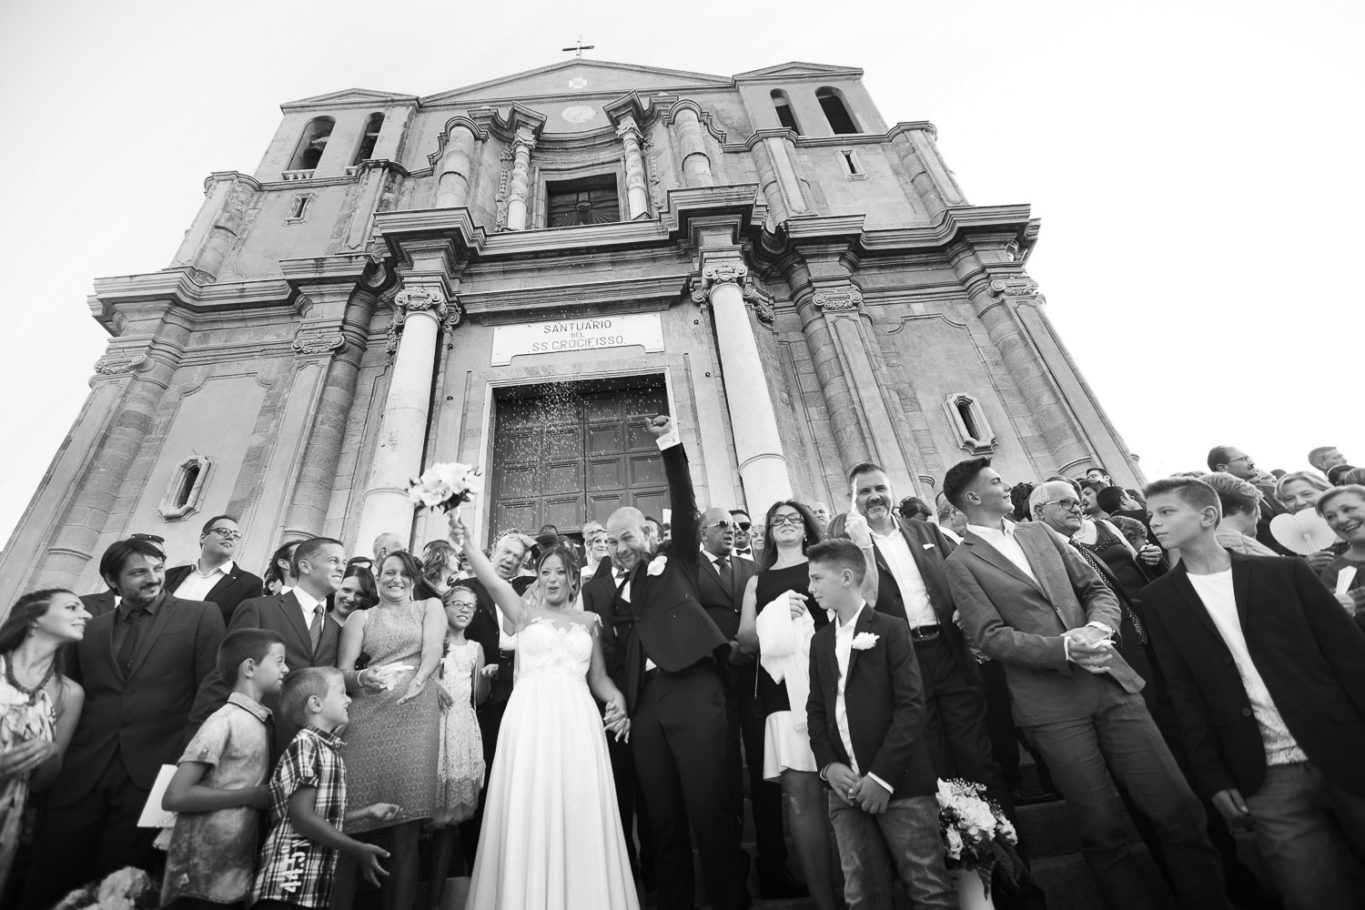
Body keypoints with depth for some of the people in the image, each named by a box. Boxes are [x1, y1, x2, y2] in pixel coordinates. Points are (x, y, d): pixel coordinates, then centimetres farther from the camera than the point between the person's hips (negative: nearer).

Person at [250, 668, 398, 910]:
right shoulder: (305, 745, -15)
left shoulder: (328, 750, 14)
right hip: (289, 882, -9)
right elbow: (302, 818, -20)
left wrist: (367, 812, 22)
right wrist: (356, 850, -19)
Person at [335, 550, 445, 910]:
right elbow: (342, 672, 8)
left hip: (414, 709, -1)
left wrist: (417, 681, -18)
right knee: (354, 819, -5)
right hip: (367, 713, 1)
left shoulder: (430, 606, 18)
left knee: (407, 831, -3)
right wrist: (362, 678, -14)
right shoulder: (359, 617, 19)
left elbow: (433, 648, 1)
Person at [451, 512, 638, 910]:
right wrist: (466, 542, -25)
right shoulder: (525, 612, 9)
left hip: (577, 720, 2)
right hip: (530, 717, -1)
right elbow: (492, 581, -9)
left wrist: (618, 699, -4)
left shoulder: (589, 620, 15)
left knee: (580, 815, 0)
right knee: (528, 816, -1)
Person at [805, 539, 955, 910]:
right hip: (845, 787, 5)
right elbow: (816, 710, 12)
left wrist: (882, 776, -15)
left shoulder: (891, 630, -4)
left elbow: (912, 706, -10)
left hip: (900, 784, -4)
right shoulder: (820, 641, 13)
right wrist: (828, 765, -4)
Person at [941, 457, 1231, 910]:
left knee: (1180, 811, 4)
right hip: (1051, 704, -4)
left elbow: (1097, 588, 13)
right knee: (1104, 833, 3)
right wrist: (1064, 647, -17)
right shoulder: (961, 563, -4)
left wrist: (1099, 626, -7)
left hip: (1112, 682, 5)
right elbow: (991, 637, -10)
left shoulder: (1040, 532, 13)